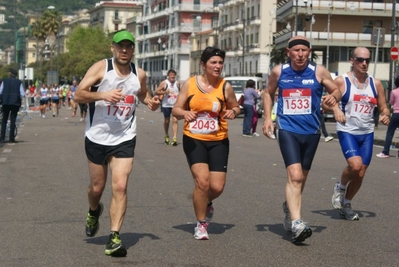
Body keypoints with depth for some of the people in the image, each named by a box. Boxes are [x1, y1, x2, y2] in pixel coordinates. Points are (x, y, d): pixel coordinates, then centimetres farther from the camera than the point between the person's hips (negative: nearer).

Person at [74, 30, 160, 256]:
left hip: (124, 140, 1)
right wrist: (103, 95, -27)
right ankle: (94, 211, 47)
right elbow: (78, 95, -12)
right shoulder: (101, 68, -8)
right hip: (97, 137, -1)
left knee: (120, 187, -13)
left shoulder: (140, 74, 3)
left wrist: (151, 102, 1)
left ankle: (115, 237, -10)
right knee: (97, 187, 12)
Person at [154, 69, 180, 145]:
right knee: (167, 121, 11)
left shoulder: (177, 83, 7)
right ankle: (166, 136, 32)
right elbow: (156, 92, -5)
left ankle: (175, 138, -18)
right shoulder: (164, 83, -3)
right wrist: (164, 92, -21)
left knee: (175, 120, -12)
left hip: (175, 105, 1)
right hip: (166, 105, -1)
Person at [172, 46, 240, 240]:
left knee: (217, 186, -5)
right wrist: (185, 113, -20)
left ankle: (206, 203, 34)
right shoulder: (190, 84, -2)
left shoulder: (225, 87, -1)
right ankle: (201, 224, 4)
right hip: (194, 139, -1)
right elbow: (176, 110, 3)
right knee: (202, 180, -17)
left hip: (218, 141, 1)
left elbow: (235, 107, 13)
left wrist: (233, 112, -11)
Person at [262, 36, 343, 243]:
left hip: (311, 131, 2)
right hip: (287, 130, -2)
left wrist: (334, 97, -17)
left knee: (301, 177, 16)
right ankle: (296, 223, -23)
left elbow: (336, 90, 7)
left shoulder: (319, 72, -2)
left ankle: (289, 207, 44)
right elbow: (269, 93, 16)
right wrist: (267, 118, 5)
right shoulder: (279, 72, 1)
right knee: (295, 175, -19)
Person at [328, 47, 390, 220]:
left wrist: (385, 115, -10)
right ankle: (340, 187, 6)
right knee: (355, 165, -25)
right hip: (347, 131, -4)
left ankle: (346, 204, 27)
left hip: (367, 133, 5)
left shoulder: (375, 83, 6)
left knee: (360, 173, 6)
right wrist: (335, 109, -24)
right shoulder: (341, 81, -6)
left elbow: (384, 108, 12)